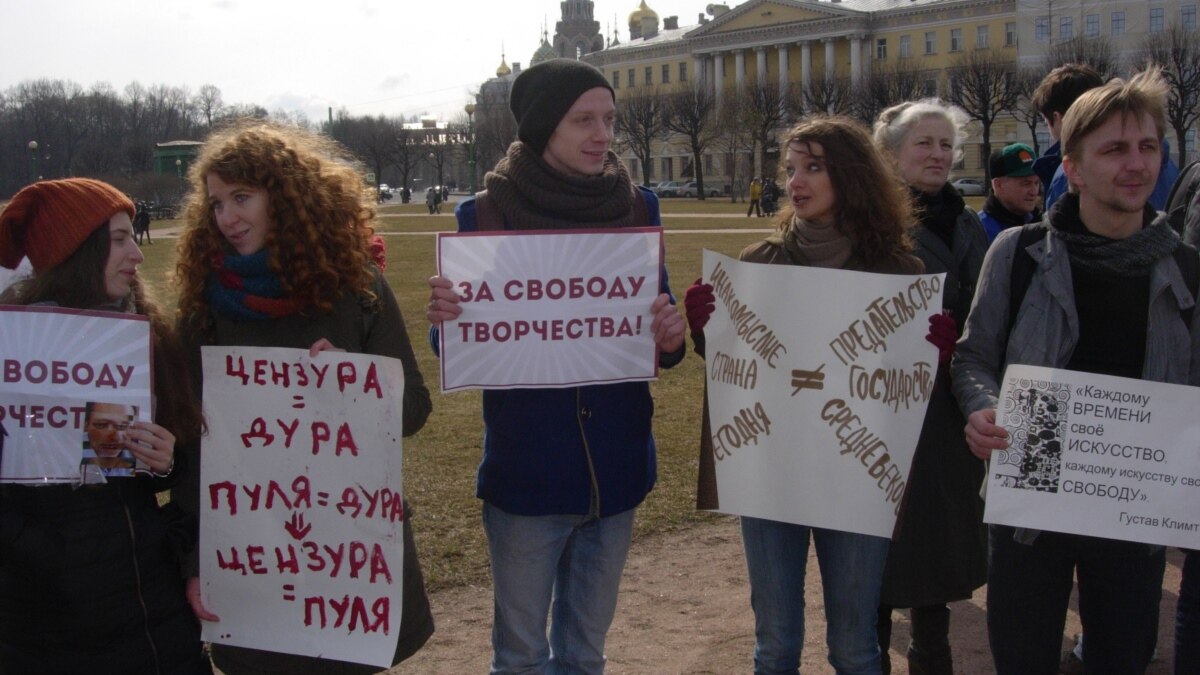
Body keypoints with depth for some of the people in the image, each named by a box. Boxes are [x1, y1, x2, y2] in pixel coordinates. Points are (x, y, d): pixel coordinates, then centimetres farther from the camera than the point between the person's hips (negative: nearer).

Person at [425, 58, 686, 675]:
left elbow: (660, 335, 6)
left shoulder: (636, 208, 1)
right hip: (525, 475, -2)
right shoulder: (485, 214, -7)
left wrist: (670, 338, -17)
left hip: (616, 473, 3)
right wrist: (443, 320, -25)